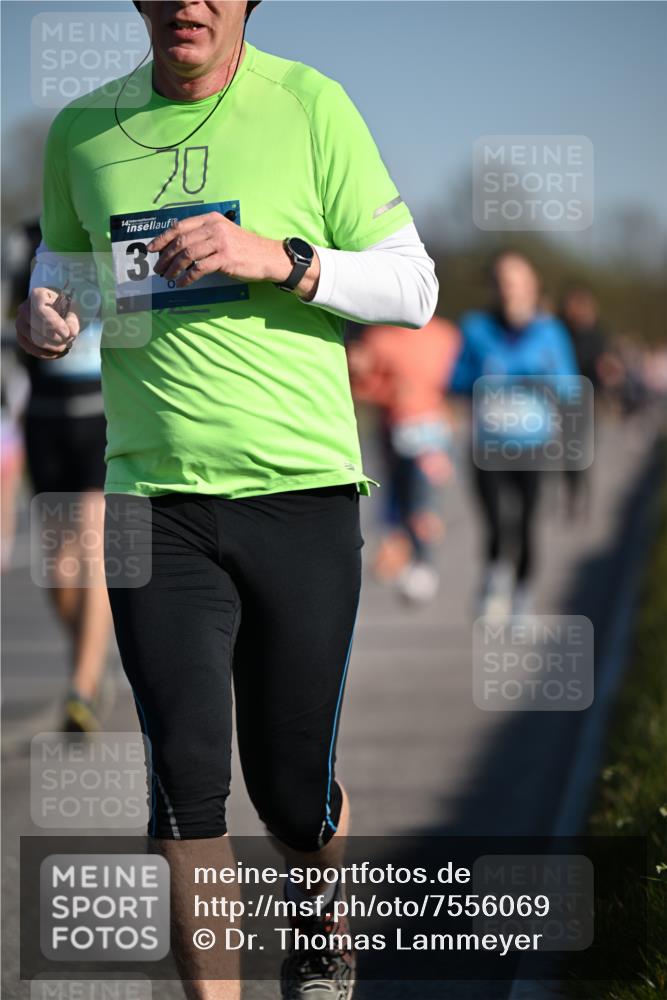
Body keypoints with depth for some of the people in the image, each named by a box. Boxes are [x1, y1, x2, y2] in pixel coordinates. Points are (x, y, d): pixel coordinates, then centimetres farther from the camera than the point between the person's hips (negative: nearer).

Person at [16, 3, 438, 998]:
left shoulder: (309, 105, -1)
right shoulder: (82, 130, 7)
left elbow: (413, 287, 0)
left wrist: (282, 259, -16)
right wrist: (41, 313, 1)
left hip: (301, 488, -1)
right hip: (155, 496, 2)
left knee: (292, 786, 7)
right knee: (186, 766, -12)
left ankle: (324, 905, 41)